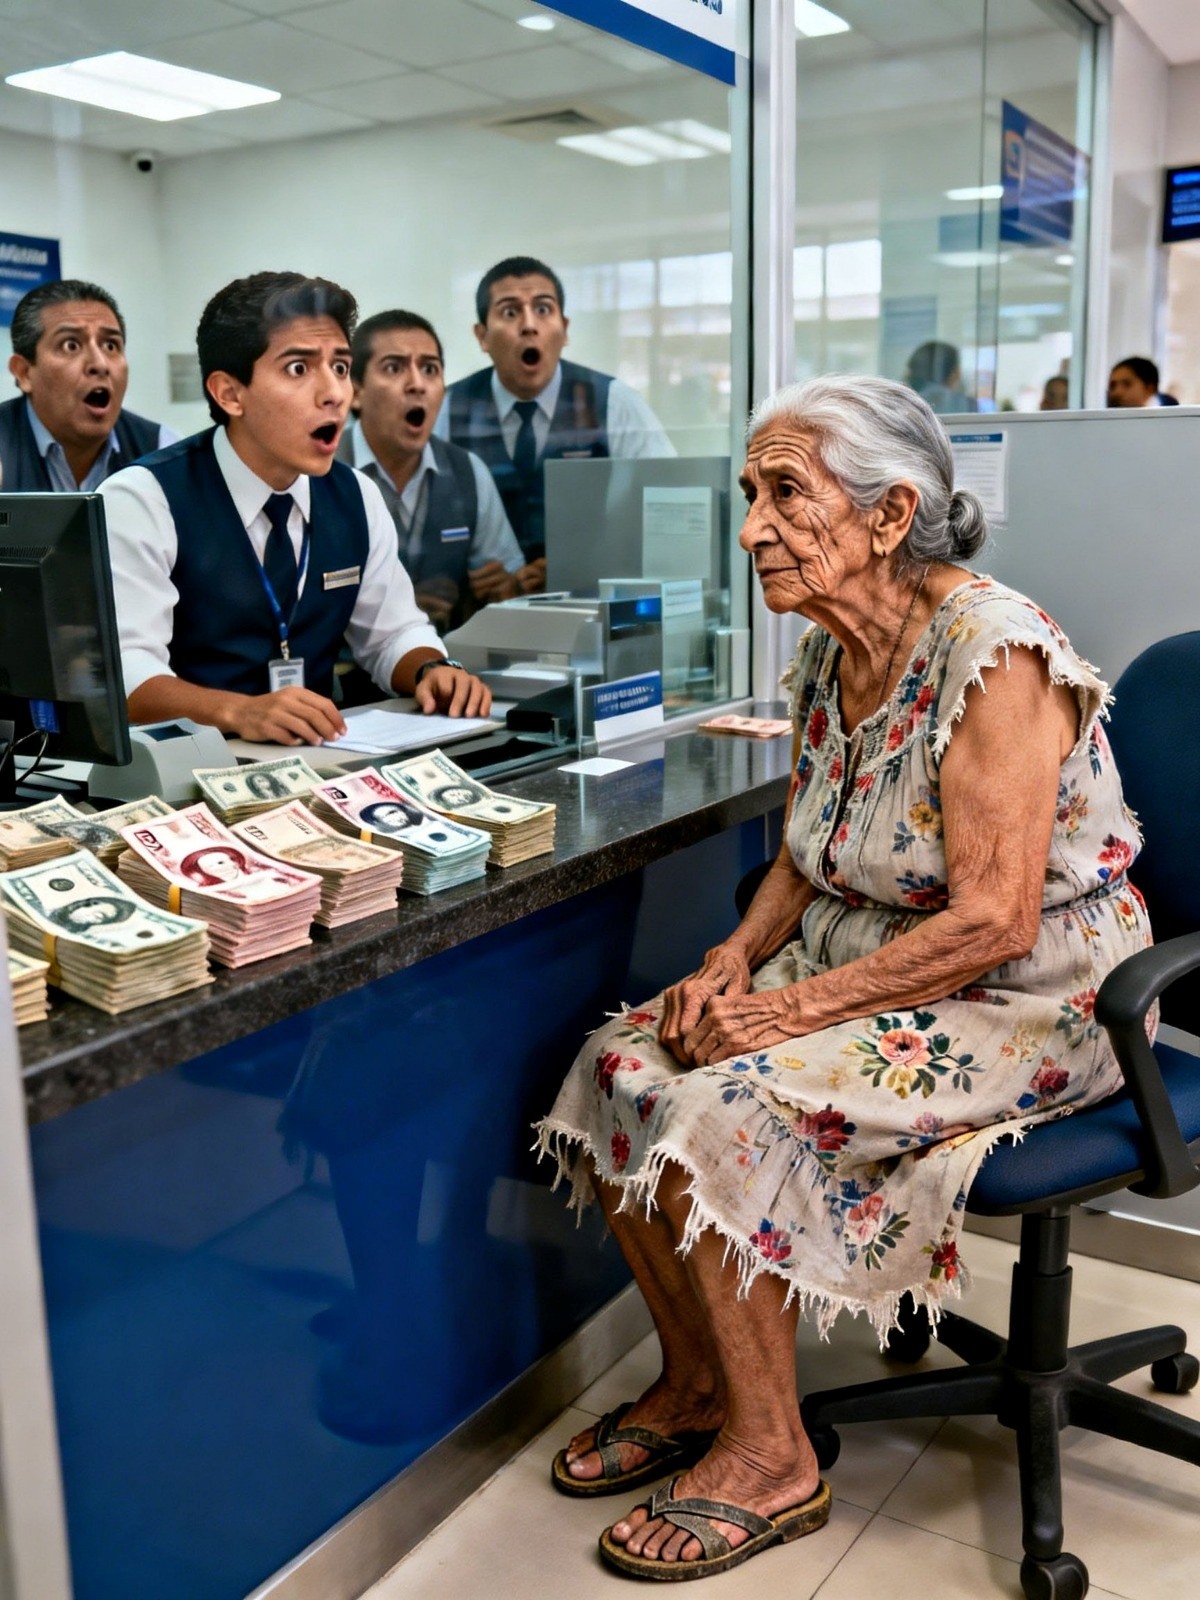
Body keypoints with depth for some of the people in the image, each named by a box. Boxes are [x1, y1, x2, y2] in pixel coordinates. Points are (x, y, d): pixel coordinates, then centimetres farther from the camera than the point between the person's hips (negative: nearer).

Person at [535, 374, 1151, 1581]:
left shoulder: (992, 650, -21)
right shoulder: (828, 655, 4)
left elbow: (993, 922, -25)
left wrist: (795, 1007, -24)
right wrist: (733, 963, -6)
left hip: (1023, 1002, -8)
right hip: (862, 969, 8)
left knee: (727, 1111, -25)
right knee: (622, 1065, -7)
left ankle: (770, 1460, -3)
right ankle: (697, 1387, 12)